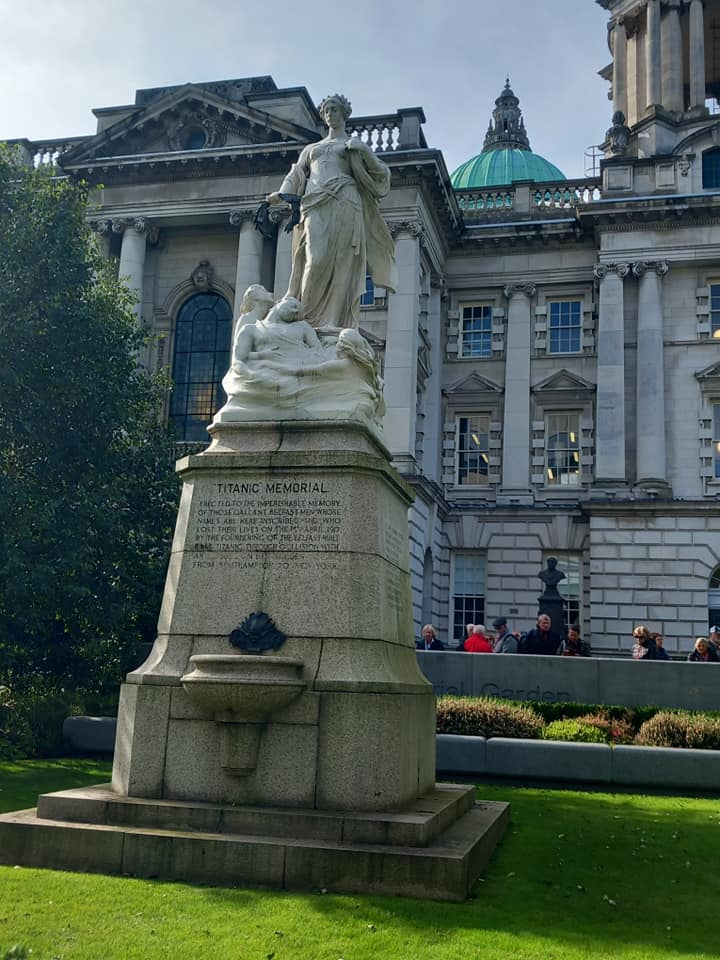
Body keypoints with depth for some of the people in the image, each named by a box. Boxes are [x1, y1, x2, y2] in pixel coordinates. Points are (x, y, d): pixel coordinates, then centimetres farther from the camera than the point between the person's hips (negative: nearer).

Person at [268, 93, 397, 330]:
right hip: (315, 205, 2)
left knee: (341, 263, -13)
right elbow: (295, 177, 21)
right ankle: (308, 319, -15)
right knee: (317, 260, -19)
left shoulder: (354, 144, 23)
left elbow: (381, 173, 14)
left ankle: (336, 322, -18)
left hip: (343, 203, -2)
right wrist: (282, 194, 1)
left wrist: (363, 151, -2)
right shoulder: (311, 148, 31)